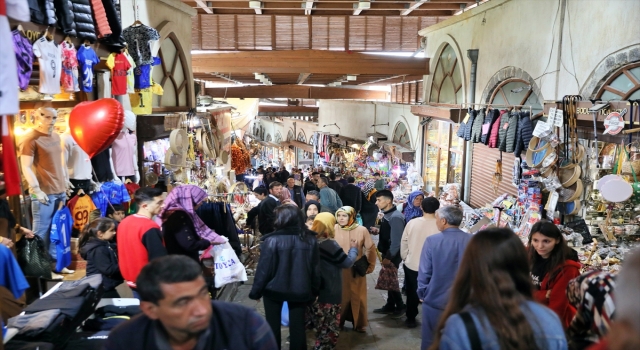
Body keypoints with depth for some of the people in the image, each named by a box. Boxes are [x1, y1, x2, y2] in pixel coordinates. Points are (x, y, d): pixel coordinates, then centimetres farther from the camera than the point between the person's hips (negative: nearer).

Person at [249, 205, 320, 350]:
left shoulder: (272, 240, -17)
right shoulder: (310, 239, -5)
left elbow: (264, 269, -13)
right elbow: (315, 267, 1)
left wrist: (256, 291, 0)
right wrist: (314, 290, 13)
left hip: (274, 289, -2)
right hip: (300, 290, 3)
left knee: (273, 325, 16)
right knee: (297, 326, 13)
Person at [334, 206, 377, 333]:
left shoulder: (362, 230, -10)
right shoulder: (334, 229, -8)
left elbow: (370, 249, -1)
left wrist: (369, 266, 0)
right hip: (338, 270, 0)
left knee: (357, 297, 10)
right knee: (340, 297, 10)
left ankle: (359, 324, 25)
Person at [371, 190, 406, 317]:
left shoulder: (395, 217, -23)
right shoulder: (387, 214, 5)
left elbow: (396, 240, -24)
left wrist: (389, 257, -21)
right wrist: (379, 230, 2)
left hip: (392, 255, -9)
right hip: (387, 253, 9)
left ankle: (401, 306, 18)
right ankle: (390, 306, 28)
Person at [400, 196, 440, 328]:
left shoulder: (412, 223, -11)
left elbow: (404, 243, -2)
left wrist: (405, 259, 13)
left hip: (412, 265, 2)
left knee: (412, 293, 19)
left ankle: (411, 319, 29)